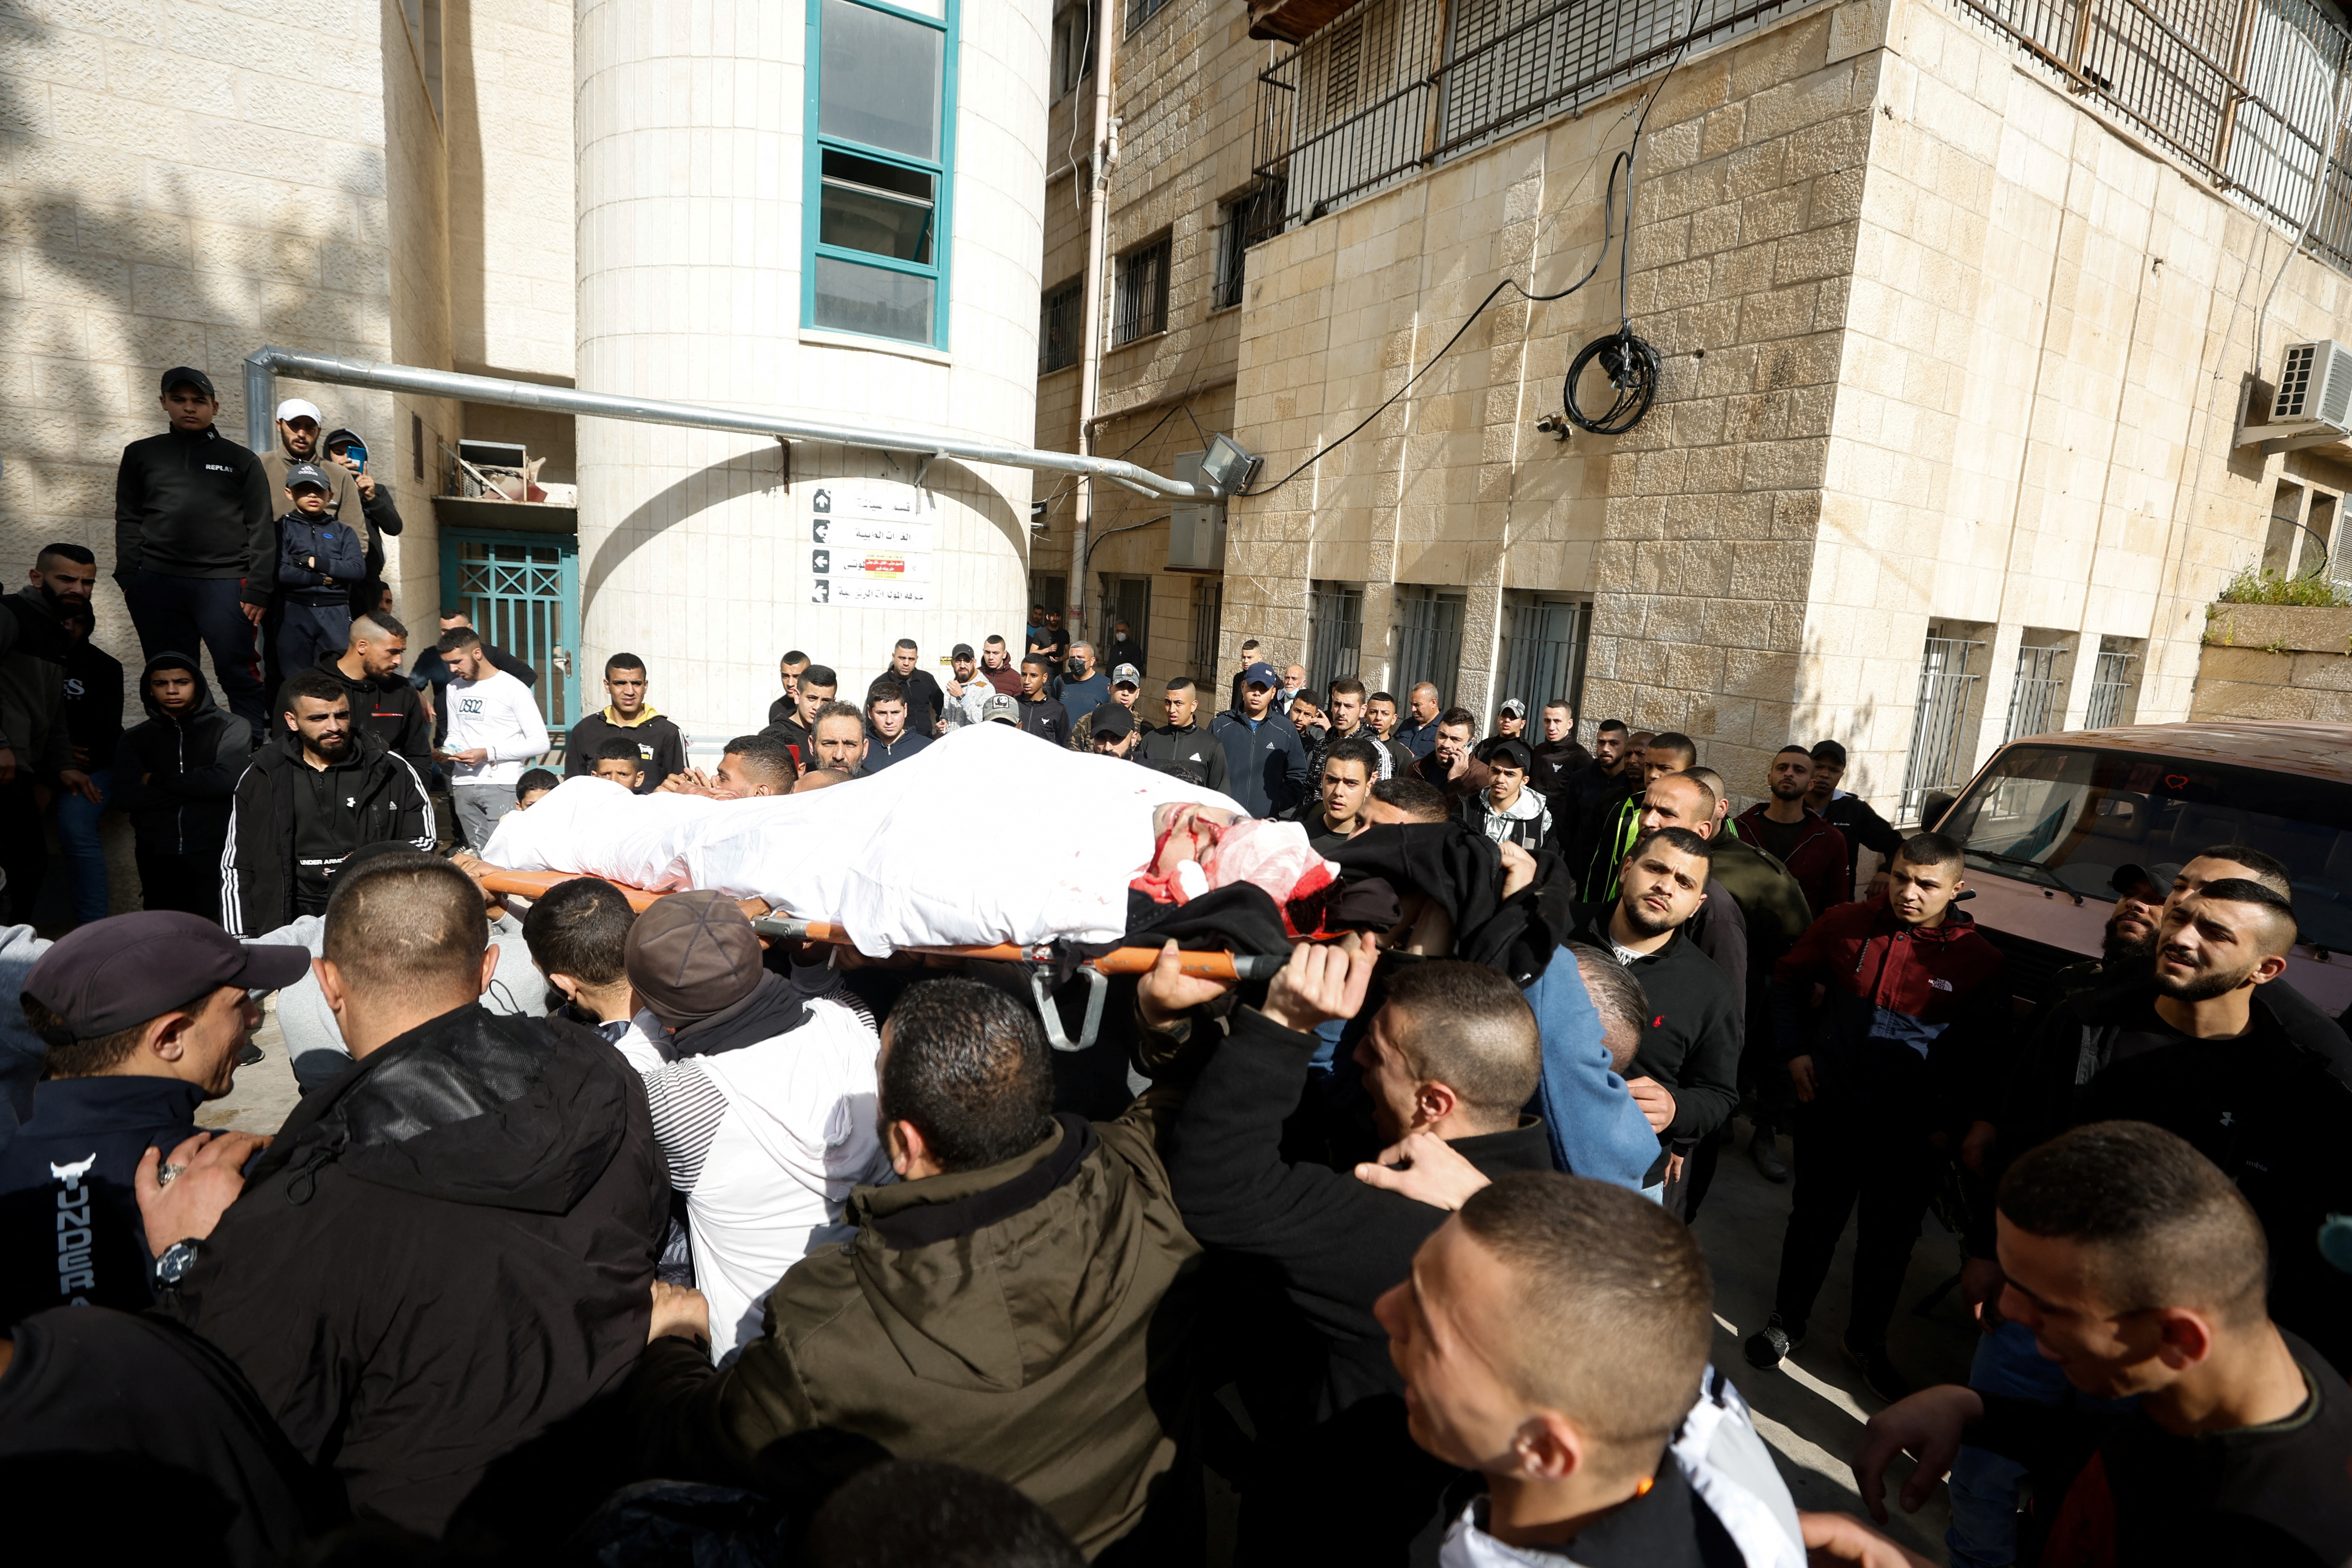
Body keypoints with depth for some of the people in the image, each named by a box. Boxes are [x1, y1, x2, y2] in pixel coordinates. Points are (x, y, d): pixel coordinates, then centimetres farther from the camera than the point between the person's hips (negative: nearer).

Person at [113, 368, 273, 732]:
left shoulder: (241, 460, 8)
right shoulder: (141, 454, 15)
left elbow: (262, 529, 3)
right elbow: (128, 520, 13)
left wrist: (258, 590, -6)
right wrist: (129, 579, 1)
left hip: (225, 582, -3)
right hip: (157, 583, 3)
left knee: (239, 676, -8)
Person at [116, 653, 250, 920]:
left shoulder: (229, 727, 4)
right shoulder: (136, 738, 16)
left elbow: (227, 781, -13)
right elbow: (125, 799, 2)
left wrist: (157, 780, -1)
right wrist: (196, 787, -7)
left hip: (214, 855, -4)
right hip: (158, 859, 4)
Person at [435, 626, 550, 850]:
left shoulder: (513, 689, -6)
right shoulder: (454, 689, 16)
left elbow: (540, 742, -11)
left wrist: (488, 754, -16)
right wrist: (446, 751, 2)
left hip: (503, 786, -6)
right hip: (463, 785, 6)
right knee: (477, 855, 4)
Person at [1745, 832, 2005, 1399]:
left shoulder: (1980, 960, -10)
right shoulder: (1846, 925, -8)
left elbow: (1981, 1056, -2)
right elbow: (1790, 977, 7)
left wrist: (1953, 1124, -7)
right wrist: (1795, 1050, 0)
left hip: (1913, 1130, 0)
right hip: (1832, 1107, 0)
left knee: (1890, 1240, 14)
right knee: (1815, 1220, 14)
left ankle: (1866, 1341, 37)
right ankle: (1787, 1322, 33)